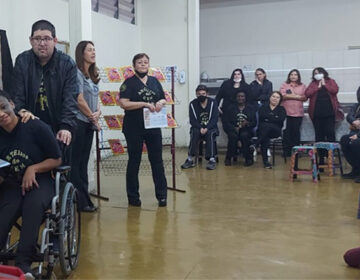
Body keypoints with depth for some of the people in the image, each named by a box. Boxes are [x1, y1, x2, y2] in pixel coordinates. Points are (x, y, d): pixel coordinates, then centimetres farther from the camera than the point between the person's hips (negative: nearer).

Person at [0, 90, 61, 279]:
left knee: (33, 204, -37)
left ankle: (23, 263, -39)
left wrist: (33, 168, -18)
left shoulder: (35, 127, -9)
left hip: (40, 182, -3)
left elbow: (57, 159, -3)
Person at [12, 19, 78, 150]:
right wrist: (21, 111, -23)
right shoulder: (22, 61, 0)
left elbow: (70, 98, -12)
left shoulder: (67, 63, -6)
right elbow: (17, 95, -3)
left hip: (57, 129, -1)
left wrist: (66, 127, -24)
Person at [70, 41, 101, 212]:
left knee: (83, 161, 11)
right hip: (79, 122, -8)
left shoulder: (93, 76, 16)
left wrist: (98, 112, -4)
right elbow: (80, 100, -14)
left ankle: (84, 200, 18)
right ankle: (81, 201, 3)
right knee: (76, 162, -2)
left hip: (89, 124, 8)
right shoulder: (77, 73, -9)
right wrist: (93, 118, -6)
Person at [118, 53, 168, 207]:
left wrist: (160, 103, -4)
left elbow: (164, 99, 20)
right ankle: (133, 197, 16)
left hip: (153, 126, 4)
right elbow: (123, 103, -14)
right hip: (134, 128, -4)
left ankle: (162, 195, 15)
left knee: (157, 161, 6)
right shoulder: (129, 83, -3)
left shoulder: (154, 81, 12)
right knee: (134, 162, 6)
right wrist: (145, 104, -19)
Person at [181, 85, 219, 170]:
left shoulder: (213, 103, -2)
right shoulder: (193, 104, 0)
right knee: (194, 133, -31)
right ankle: (190, 159, -28)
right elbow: (192, 120, -5)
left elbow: (215, 119, -9)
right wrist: (200, 128, -23)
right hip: (198, 128, 1)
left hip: (211, 128, -1)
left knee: (210, 134, -33)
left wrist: (207, 128, -25)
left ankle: (212, 159, -32)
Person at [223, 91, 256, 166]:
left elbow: (254, 123, 4)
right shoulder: (231, 109, 15)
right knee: (233, 136, -34)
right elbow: (226, 122, 4)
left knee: (244, 135, -35)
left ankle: (248, 158, -23)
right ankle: (228, 158, -18)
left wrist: (247, 123, -19)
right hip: (234, 130, 1)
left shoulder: (251, 109, 13)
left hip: (246, 130, 0)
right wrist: (234, 128, -14)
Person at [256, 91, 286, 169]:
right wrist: (274, 117, -2)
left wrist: (268, 118, -4)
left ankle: (255, 145, -44)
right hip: (262, 129, 0)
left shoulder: (281, 109, 20)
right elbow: (261, 116, -2)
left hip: (275, 131, 0)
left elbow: (281, 119, -3)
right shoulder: (263, 108, 22)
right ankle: (265, 160, -43)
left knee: (268, 126, -36)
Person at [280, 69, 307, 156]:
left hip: (298, 113, 1)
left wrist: (290, 96, -8)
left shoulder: (302, 86, 12)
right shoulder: (284, 85, 8)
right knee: (287, 132, -1)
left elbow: (305, 97, 1)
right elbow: (282, 96, -9)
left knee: (296, 132, 3)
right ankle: (287, 151, 6)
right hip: (286, 112, -1)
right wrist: (298, 96, -6)